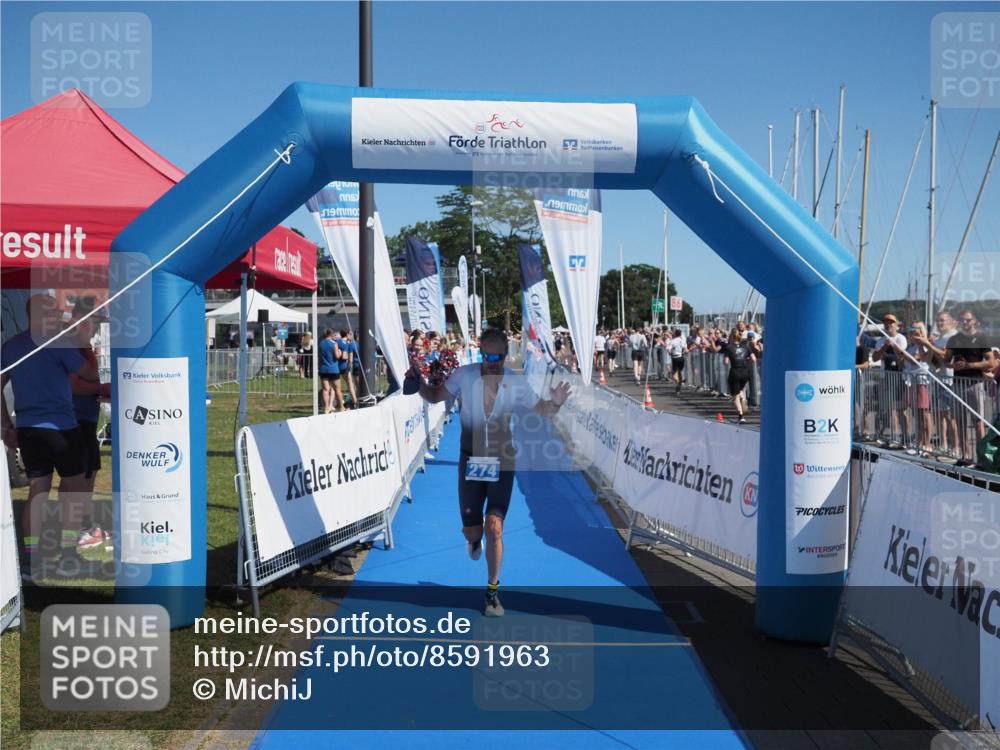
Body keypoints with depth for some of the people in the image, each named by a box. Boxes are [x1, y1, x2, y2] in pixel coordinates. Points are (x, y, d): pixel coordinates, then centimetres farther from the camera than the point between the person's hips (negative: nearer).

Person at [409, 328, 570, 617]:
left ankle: (493, 591, 8)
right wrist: (418, 383, -18)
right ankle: (475, 537, 47)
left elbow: (540, 409, 4)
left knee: (494, 527, -10)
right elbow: (434, 396, 2)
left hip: (502, 462, 0)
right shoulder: (464, 375, -8)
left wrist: (554, 403, -18)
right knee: (471, 531, 6)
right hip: (470, 460, 1)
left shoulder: (517, 382, -6)